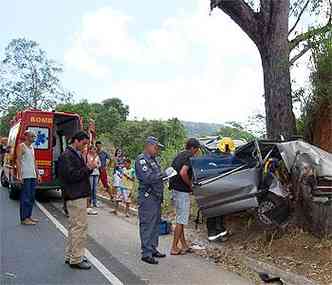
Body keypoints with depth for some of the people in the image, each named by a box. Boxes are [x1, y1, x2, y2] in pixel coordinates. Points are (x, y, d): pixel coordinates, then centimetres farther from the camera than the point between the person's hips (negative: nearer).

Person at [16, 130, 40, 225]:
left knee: (31, 197, 11)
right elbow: (18, 161, -12)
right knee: (25, 198, -6)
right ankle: (24, 219, -2)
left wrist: (37, 174, 17)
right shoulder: (21, 146, -6)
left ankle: (28, 216, 20)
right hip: (25, 176, -8)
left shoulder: (32, 147, 18)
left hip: (33, 176, 8)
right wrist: (19, 175, -20)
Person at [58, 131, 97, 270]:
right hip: (75, 196, -10)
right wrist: (87, 168, -16)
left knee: (74, 226, 16)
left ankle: (70, 255, 26)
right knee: (80, 227, -7)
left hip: (79, 195, 11)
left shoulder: (77, 155, 18)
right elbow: (71, 175, -20)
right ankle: (76, 259, 1)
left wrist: (89, 167, 5)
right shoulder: (66, 156, -12)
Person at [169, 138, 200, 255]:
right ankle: (174, 248, 6)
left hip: (175, 189, 10)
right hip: (182, 191, -10)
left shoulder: (179, 155, 14)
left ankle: (184, 245, 24)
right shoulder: (189, 157, -14)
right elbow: (183, 173, -29)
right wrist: (190, 185, -14)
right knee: (181, 221, -1)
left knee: (180, 219, 15)